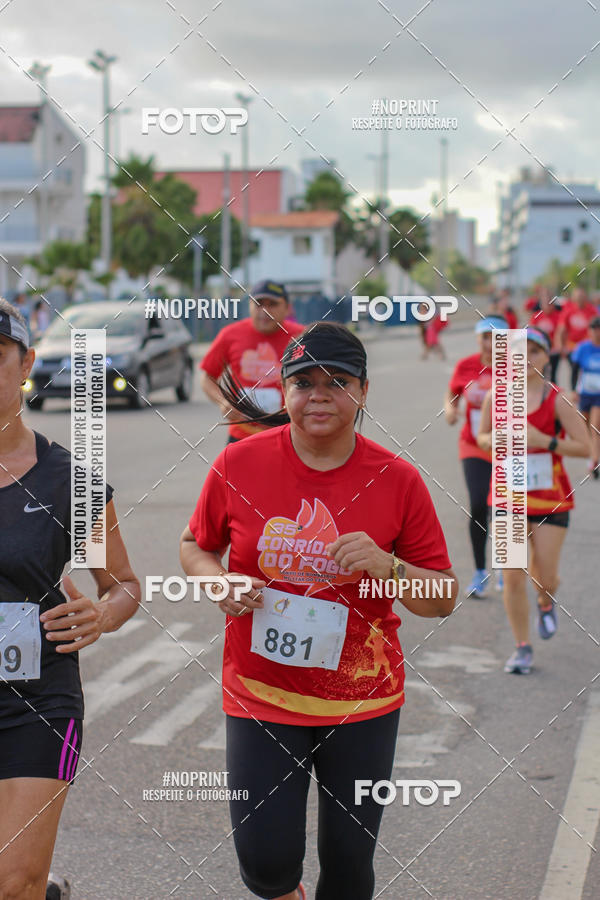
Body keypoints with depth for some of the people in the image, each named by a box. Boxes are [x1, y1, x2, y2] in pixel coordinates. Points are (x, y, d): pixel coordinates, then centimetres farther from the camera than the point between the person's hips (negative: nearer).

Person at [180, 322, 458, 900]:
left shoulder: (397, 481, -7)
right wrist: (218, 583, -12)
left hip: (362, 700, 0)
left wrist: (388, 567, -21)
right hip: (261, 695, 0)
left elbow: (444, 599, -2)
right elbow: (194, 546, 9)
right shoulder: (238, 464, -6)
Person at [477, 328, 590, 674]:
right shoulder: (496, 396, 0)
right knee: (513, 577, -2)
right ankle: (523, 647, 13)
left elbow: (585, 446, -9)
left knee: (545, 577, 0)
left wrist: (545, 441, -21)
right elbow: (483, 436, 14)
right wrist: (495, 441, -9)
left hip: (551, 497, -2)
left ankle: (546, 604, 38)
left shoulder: (557, 399, -8)